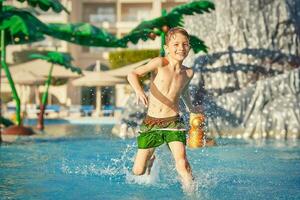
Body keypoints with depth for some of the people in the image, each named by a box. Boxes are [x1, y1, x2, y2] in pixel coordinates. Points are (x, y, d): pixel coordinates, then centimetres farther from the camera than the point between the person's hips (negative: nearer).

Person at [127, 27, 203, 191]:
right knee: (138, 172, 6)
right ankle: (150, 160, 39)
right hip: (151, 122, -1)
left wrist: (191, 108, 41)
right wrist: (139, 91, -32)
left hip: (173, 122, 1)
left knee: (182, 162, -23)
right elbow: (132, 74, -13)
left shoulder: (188, 73, 4)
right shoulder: (160, 63, -8)